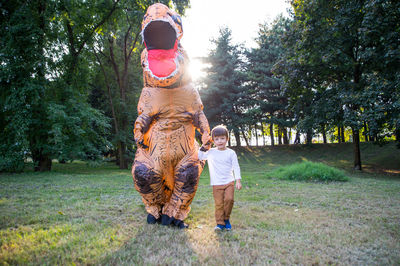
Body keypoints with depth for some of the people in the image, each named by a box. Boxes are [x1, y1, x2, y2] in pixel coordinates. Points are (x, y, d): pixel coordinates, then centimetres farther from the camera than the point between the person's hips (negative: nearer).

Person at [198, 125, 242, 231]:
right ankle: (220, 223, 12)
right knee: (219, 203, -1)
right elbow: (199, 157, 18)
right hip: (216, 184, 1)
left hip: (229, 182, -1)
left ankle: (226, 218, 7)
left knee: (229, 199, -16)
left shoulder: (231, 153, 1)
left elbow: (236, 167, 2)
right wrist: (203, 148, 6)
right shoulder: (210, 152, 5)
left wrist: (238, 181, -4)